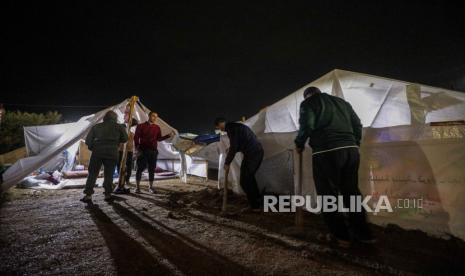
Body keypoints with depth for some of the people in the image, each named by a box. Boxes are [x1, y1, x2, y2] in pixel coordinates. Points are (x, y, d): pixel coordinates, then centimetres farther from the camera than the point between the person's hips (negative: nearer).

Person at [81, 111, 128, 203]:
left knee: (92, 174, 8)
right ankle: (108, 194, 8)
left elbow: (88, 140, 9)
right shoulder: (119, 126, 8)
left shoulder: (96, 126, 12)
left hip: (97, 152, 1)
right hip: (112, 153, -1)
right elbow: (124, 139, 12)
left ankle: (88, 195, 4)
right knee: (108, 174, 10)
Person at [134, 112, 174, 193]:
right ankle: (137, 187, 9)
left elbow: (159, 138, 6)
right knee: (140, 168, 0)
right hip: (143, 150, -3)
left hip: (153, 151, 3)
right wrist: (137, 148, -11)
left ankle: (150, 187, 13)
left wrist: (169, 135, -7)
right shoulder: (141, 126, 3)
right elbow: (136, 138, 0)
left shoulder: (157, 128, 11)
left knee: (152, 169, 5)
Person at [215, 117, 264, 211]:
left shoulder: (231, 129, -9)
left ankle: (255, 205, 9)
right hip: (259, 152, 10)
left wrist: (227, 163, -3)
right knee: (249, 177, 21)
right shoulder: (236, 126, 21)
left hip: (251, 154, -10)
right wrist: (231, 151, 35)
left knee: (244, 181, 1)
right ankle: (257, 202, 29)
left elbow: (233, 147, -13)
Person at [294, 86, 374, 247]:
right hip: (351, 150, 6)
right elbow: (357, 124, 20)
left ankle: (340, 236, 11)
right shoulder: (342, 102, 25)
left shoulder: (308, 103, 8)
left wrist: (299, 144, 5)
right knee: (351, 192, 16)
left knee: (328, 195, 5)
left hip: (326, 152, -6)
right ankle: (362, 233, 23)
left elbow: (307, 125, -8)